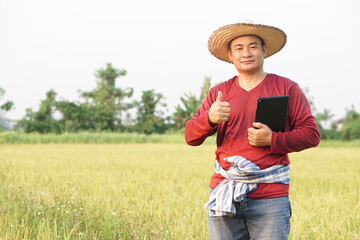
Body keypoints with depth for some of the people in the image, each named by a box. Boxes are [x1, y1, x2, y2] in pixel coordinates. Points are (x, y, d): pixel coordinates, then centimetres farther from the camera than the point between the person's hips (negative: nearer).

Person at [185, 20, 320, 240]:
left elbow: (311, 134, 2)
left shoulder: (286, 88, 6)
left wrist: (272, 140, -13)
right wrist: (209, 118, -16)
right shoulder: (218, 93, 12)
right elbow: (191, 137, 5)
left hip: (269, 196, -2)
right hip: (224, 192, 3)